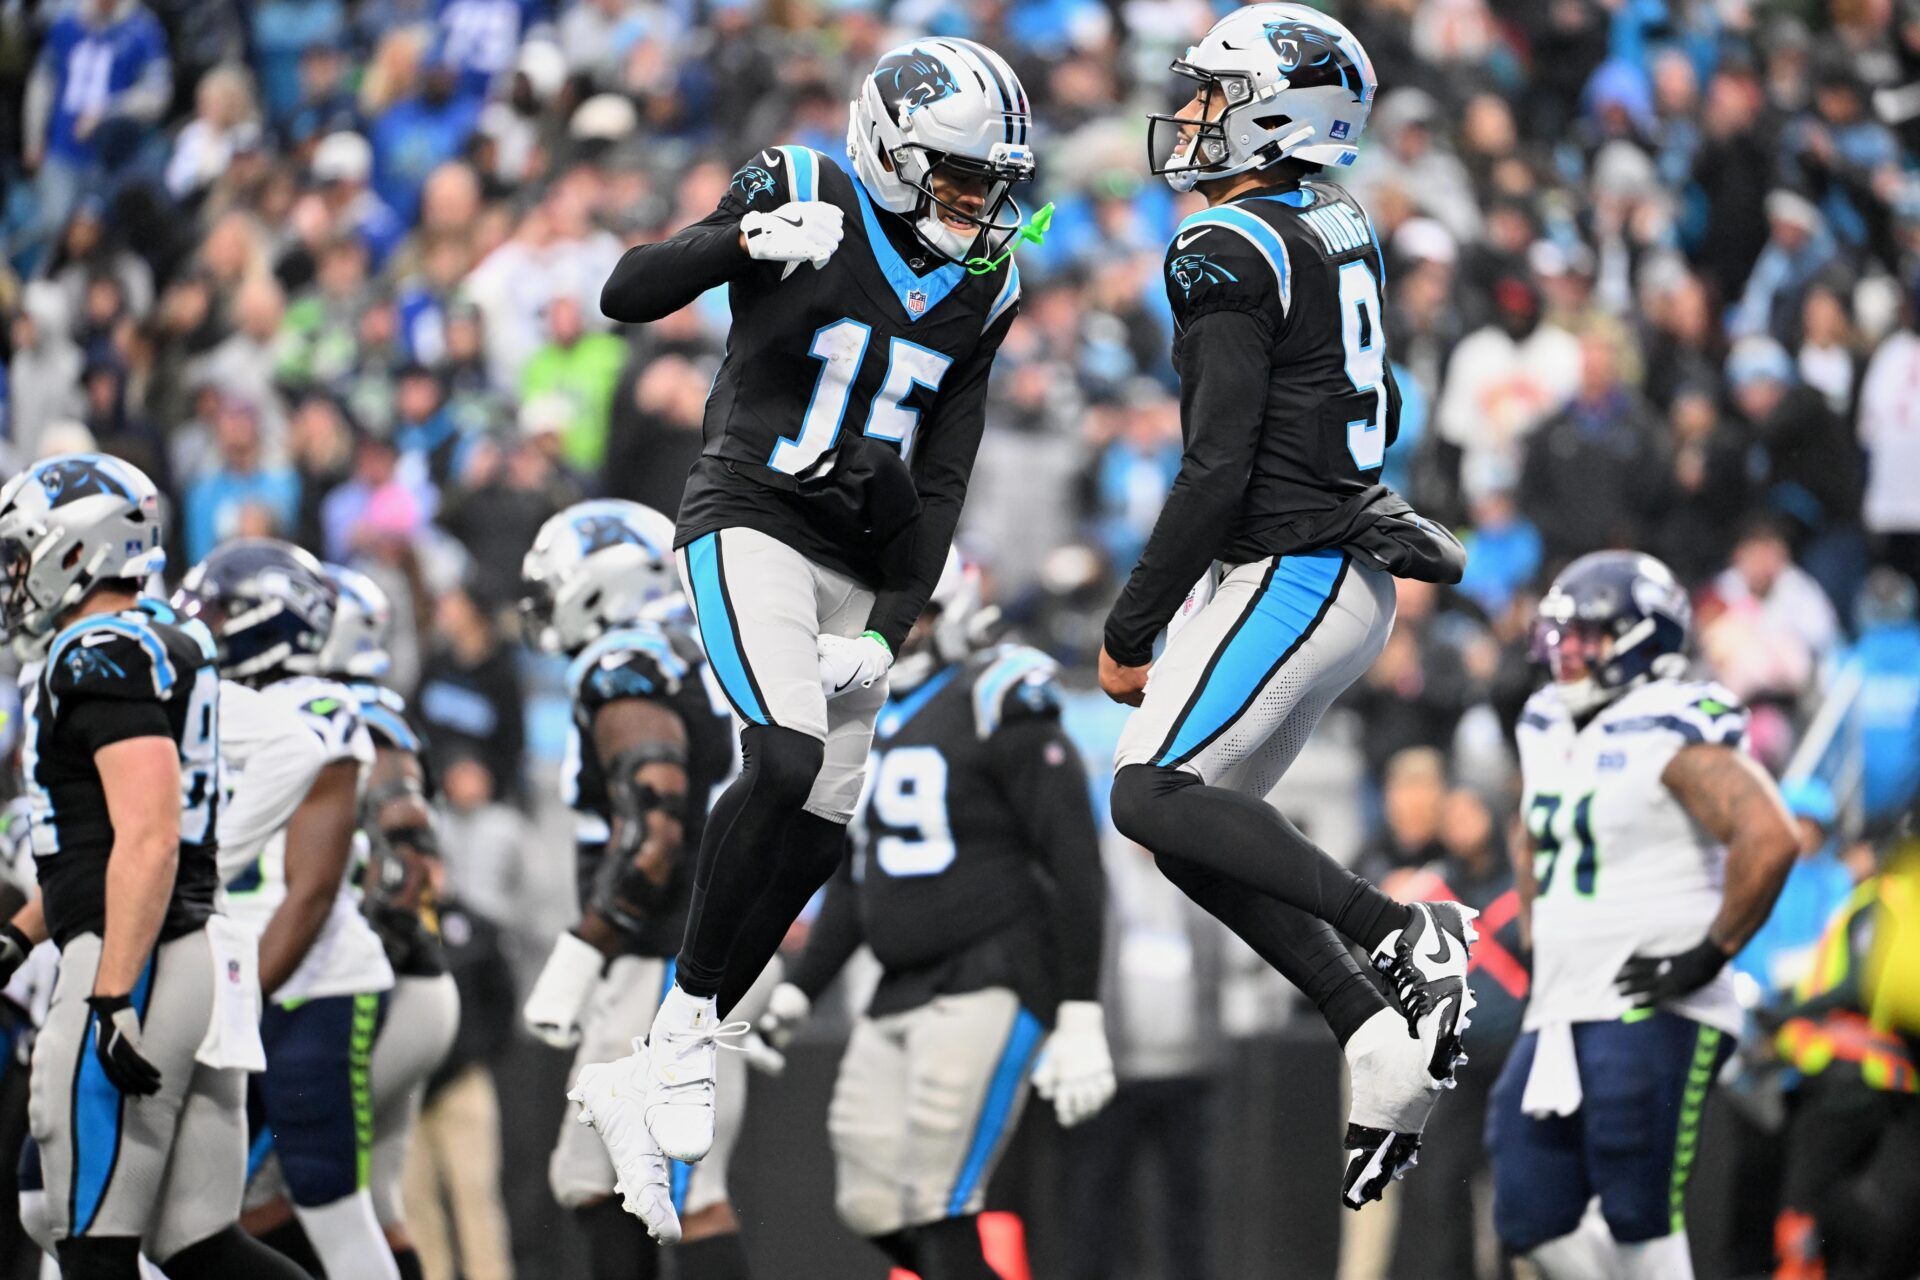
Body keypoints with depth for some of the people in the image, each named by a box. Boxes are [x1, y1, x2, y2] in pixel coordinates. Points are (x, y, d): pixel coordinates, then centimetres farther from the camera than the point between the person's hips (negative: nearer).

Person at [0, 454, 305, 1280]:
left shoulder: (104, 660, -12)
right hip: (201, 957, 10)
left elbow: (149, 841, -22)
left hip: (137, 965, -10)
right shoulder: (163, 648, 19)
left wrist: (113, 999, -26)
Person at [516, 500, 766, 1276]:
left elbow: (651, 832, -24)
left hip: (673, 968, -10)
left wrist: (578, 957, -24)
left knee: (685, 1192, -10)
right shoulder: (689, 664, 19)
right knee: (591, 1182, 14)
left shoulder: (628, 672, -12)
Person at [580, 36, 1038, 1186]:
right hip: (751, 521, -6)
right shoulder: (804, 200, -10)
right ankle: (687, 1018, -13)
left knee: (816, 832, 2)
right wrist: (743, 240, -36)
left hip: (859, 561, 6)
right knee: (788, 758, -27)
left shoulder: (981, 290, 6)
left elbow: (943, 478, 7)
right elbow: (629, 296, -18)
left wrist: (891, 628, -3)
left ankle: (669, 1064, 13)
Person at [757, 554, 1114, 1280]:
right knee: (875, 1209, 4)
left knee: (939, 1216, -14)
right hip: (900, 995, 8)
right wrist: (799, 992, 17)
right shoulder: (868, 719, 14)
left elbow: (1076, 866, -12)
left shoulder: (997, 709, -10)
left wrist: (1080, 1021, -16)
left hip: (990, 988, -8)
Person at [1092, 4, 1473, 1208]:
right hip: (1351, 573, 9)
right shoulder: (1337, 228, 12)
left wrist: (1132, 628, -13)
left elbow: (1220, 467, -19)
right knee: (1198, 828, 8)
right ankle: (1381, 1032, 0)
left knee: (1155, 799, -14)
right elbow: (1379, 411, 23)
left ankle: (1404, 931, -19)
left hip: (1290, 577, -9)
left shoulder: (1232, 255, -16)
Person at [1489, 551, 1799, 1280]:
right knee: (1532, 1221, 4)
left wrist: (1708, 958, -20)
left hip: (1653, 1018, -9)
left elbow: (1770, 838, -24)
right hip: (1560, 1020, 9)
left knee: (1640, 1219, -9)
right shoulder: (1550, 734, 15)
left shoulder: (1674, 737, -12)